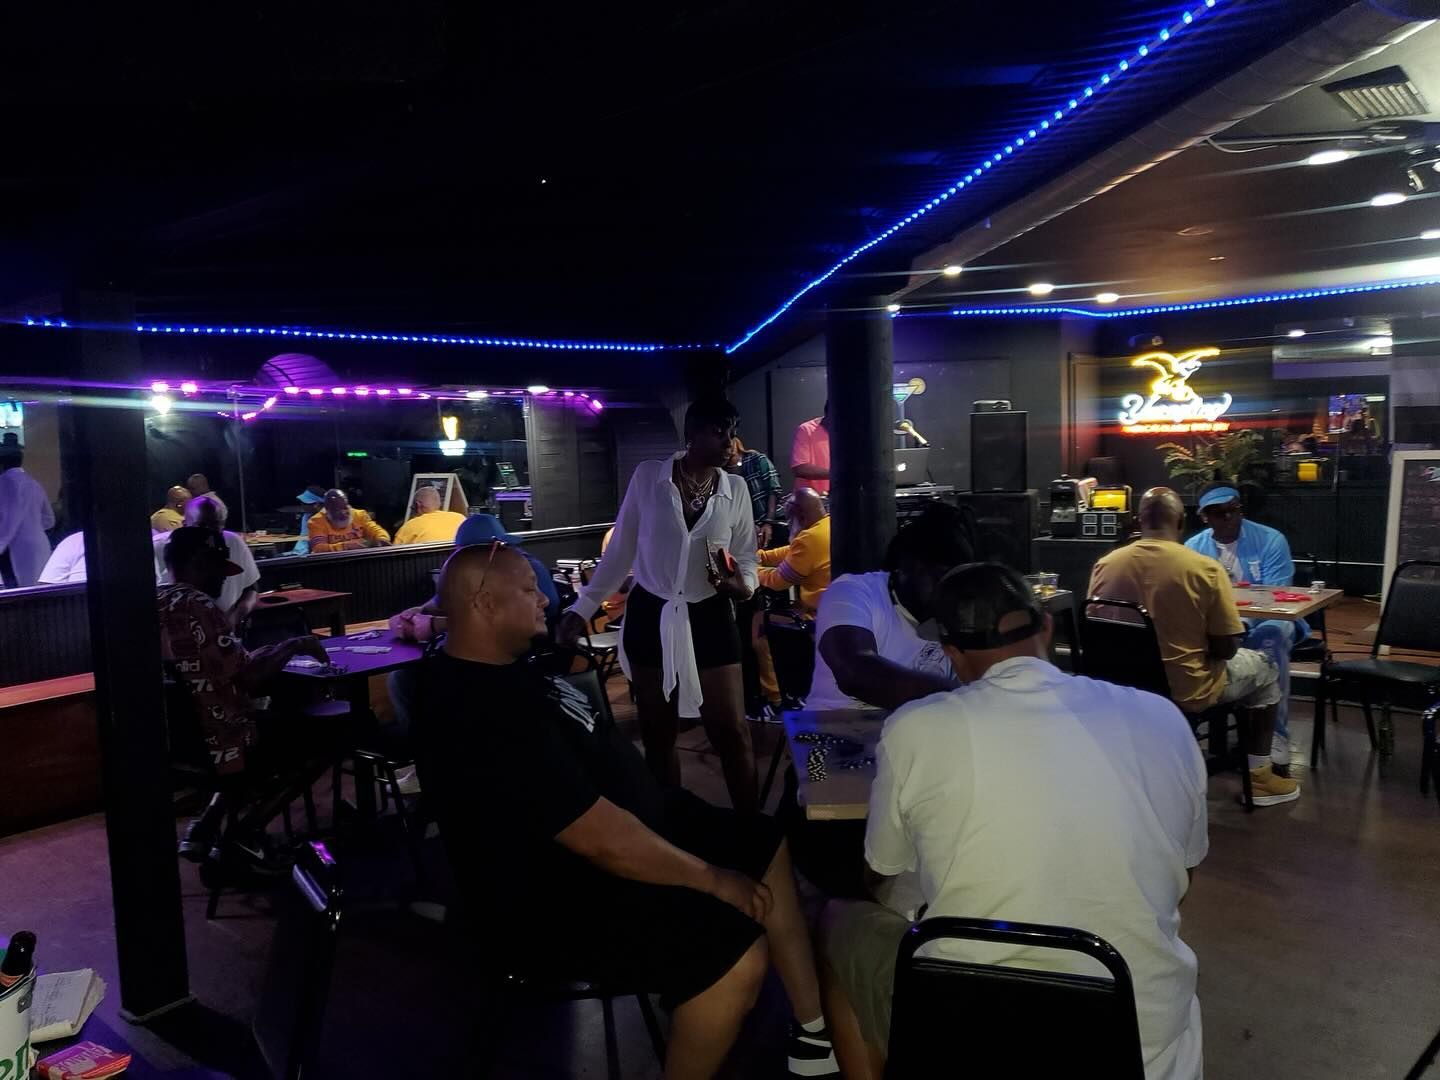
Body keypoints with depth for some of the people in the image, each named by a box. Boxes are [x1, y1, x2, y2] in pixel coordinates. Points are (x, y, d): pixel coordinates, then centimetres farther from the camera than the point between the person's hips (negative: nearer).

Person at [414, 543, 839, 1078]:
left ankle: (814, 1028, 19)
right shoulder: (486, 716, -30)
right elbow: (601, 839, -29)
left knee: (765, 845, 10)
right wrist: (710, 878, -19)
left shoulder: (498, 668, 3)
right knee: (738, 955, -25)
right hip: (564, 897, -11)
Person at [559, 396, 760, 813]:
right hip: (650, 618, 0)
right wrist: (581, 609, 0)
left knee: (732, 732, 1)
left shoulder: (736, 488, 0)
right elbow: (619, 552, 2)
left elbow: (746, 556, 7)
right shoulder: (647, 477, -5)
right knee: (657, 734, 10)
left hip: (710, 619, 1)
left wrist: (743, 584, -17)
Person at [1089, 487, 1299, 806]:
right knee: (1264, 667, 24)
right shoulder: (1205, 569, -18)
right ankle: (1259, 776, 30)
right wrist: (1202, 646, 10)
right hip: (1185, 691, -4)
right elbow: (1226, 649, -12)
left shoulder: (1104, 565, -8)